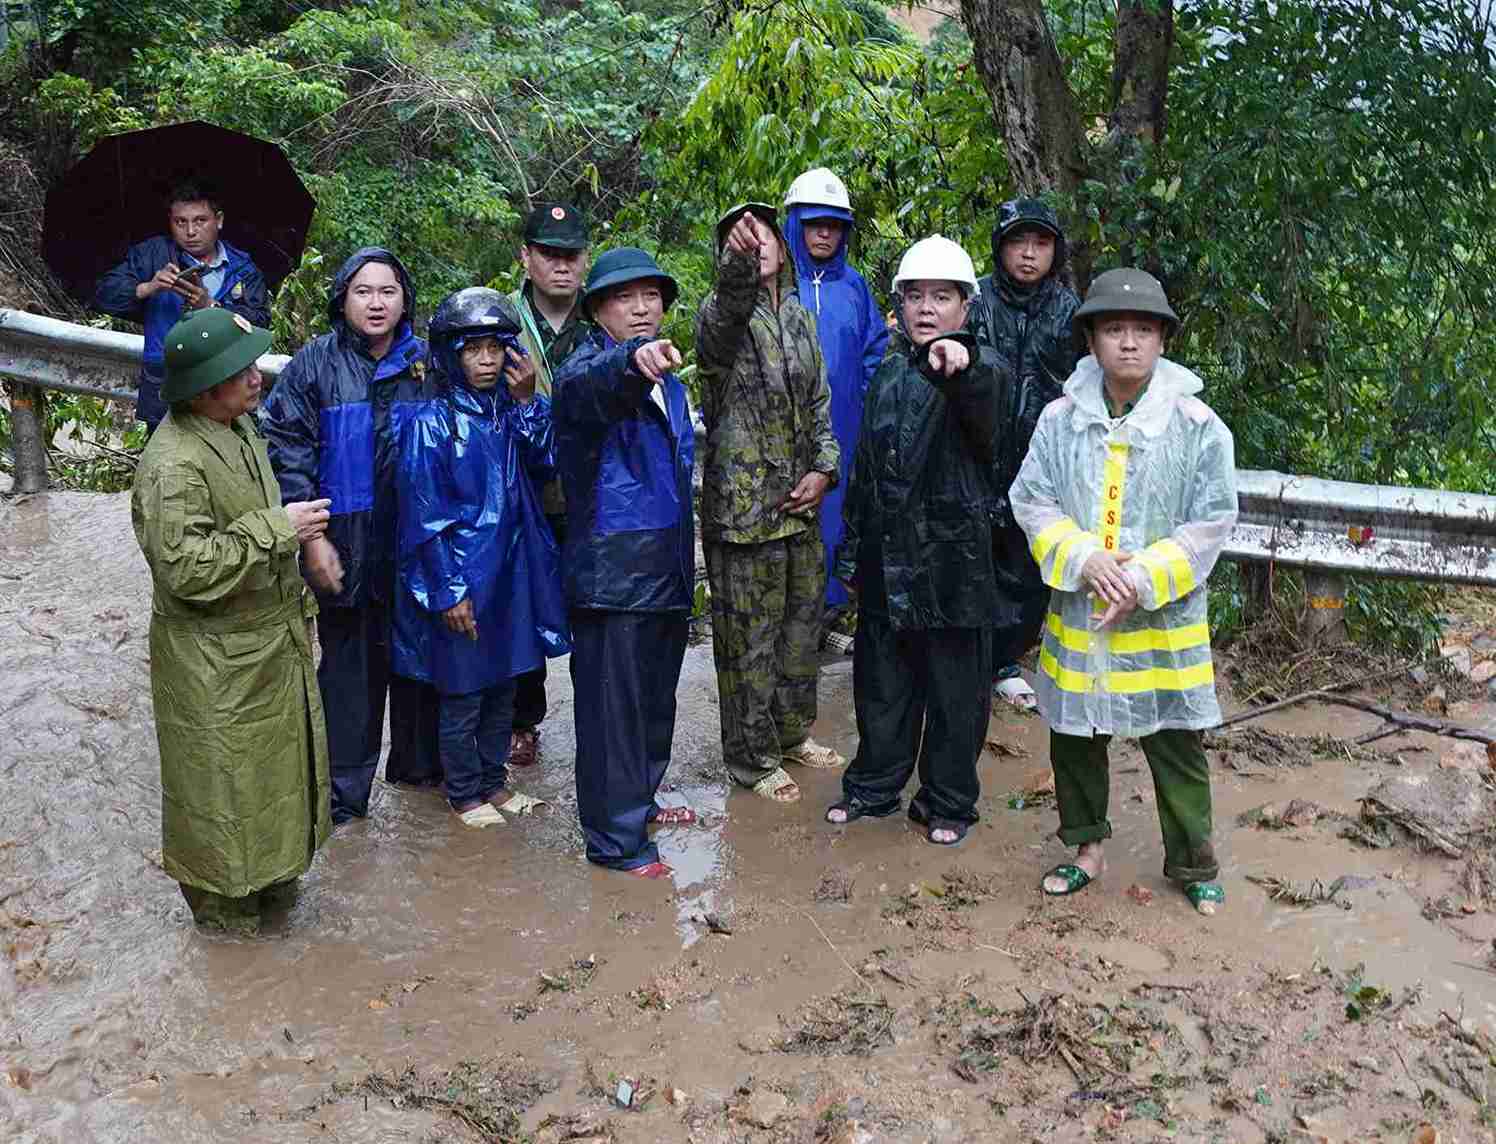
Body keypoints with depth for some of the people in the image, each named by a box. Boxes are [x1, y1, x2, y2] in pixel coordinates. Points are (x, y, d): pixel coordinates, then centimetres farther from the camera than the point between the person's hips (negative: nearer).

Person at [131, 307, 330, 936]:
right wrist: (275, 528, -28)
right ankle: (218, 898, 30)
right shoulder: (171, 465, -27)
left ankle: (269, 872, 43)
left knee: (279, 762, 22)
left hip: (274, 637, 9)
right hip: (214, 661, -9)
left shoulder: (239, 426, 4)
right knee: (220, 780, 8)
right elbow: (187, 568, -31)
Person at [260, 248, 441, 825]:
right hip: (347, 546, -2)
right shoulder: (315, 363, -3)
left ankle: (419, 762, 33)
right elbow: (285, 450, -5)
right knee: (350, 664, 5)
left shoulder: (427, 363, 5)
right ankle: (344, 790, 18)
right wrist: (310, 538, -11)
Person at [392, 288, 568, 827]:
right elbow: (424, 514, -13)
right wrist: (448, 590, -15)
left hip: (510, 575, 6)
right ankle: (464, 794, 23)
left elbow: (544, 466, -3)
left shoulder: (509, 413, 7)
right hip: (461, 581, -6)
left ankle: (493, 782, 33)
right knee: (462, 693, 6)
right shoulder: (430, 422, -11)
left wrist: (528, 402, -11)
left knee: (502, 686, 17)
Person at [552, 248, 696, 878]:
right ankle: (615, 839, 11)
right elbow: (591, 384, -38)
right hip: (612, 573, -8)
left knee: (656, 700, 19)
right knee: (612, 705, -1)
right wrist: (632, 359, -61)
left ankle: (639, 801, 37)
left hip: (668, 570, 8)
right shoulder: (586, 370, -11)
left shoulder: (670, 382, 14)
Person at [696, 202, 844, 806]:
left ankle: (792, 732, 38)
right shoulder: (724, 315, -9)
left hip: (800, 506, 7)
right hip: (742, 507, -7)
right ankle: (752, 758, 18)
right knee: (749, 638, 2)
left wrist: (825, 467, 1)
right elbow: (727, 311, -36)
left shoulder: (800, 319, 12)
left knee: (801, 624, 19)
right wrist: (739, 265, -58)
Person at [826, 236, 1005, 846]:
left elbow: (985, 398, -35)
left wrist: (962, 362, -57)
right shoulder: (889, 373, 11)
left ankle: (948, 802, 23)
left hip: (953, 553, -5)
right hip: (885, 556, 5)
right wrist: (852, 541, 18)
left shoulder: (979, 369, -7)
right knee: (880, 680, 16)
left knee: (955, 688, 7)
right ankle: (874, 786, 33)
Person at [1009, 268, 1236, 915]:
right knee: (1074, 737, 15)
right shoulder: (1061, 418, -2)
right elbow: (1030, 499, -1)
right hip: (1076, 616, 2)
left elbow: (1211, 522, -7)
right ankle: (1086, 848, 35)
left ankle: (1193, 865, 28)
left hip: (1164, 621, -2)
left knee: (1176, 745, 9)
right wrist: (1086, 559, -16)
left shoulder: (1197, 425, -7)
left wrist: (1143, 580, -16)